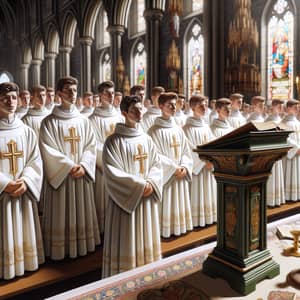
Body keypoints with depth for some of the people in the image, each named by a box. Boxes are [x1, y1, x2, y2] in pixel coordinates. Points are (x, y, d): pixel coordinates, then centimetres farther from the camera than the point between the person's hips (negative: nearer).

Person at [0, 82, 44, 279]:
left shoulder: (27, 131, 4)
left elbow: (35, 161, 1)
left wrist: (25, 181, -13)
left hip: (23, 192, 3)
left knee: (24, 233, 14)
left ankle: (25, 262, 30)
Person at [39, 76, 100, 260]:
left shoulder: (84, 121, 7)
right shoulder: (49, 122, -4)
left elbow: (91, 146, 3)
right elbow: (48, 150, -10)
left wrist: (83, 165, -12)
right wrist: (70, 166, -16)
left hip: (82, 174, 4)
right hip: (60, 175, -3)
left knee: (82, 212, 11)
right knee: (62, 215, 4)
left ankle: (82, 245, 25)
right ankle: (62, 249, 17)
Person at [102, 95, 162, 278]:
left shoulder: (147, 139, 8)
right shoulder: (114, 141, -9)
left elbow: (156, 164, 8)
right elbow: (112, 172, -15)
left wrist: (151, 183, -11)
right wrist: (139, 185, -17)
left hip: (147, 197, 6)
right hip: (126, 199, -5)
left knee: (146, 239, 15)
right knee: (126, 241, 1)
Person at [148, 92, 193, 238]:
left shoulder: (178, 129, 10)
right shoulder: (155, 131, -9)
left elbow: (186, 151, 11)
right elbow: (155, 155, -14)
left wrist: (184, 167, -7)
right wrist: (174, 168, -16)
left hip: (180, 175, 6)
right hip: (164, 175, -6)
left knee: (178, 205, 12)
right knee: (165, 206, 1)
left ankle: (178, 228, 26)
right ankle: (164, 231, 14)